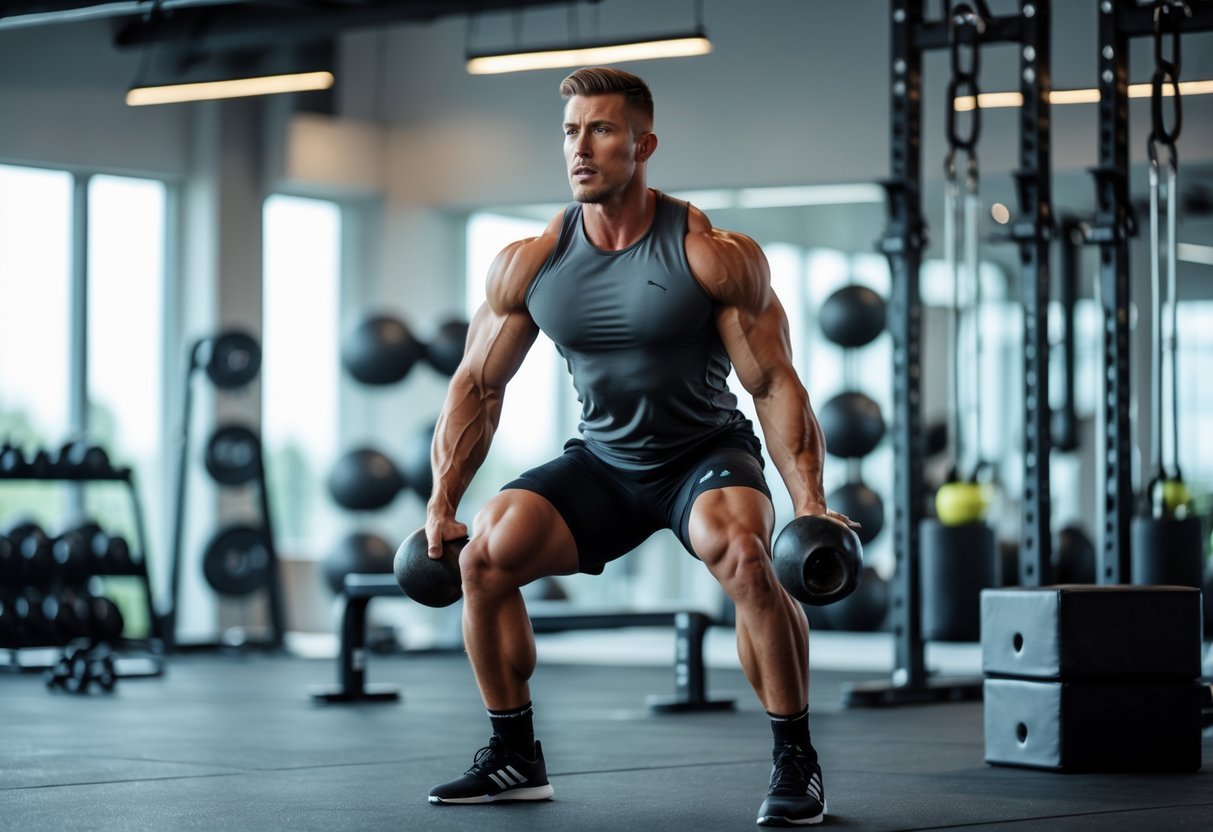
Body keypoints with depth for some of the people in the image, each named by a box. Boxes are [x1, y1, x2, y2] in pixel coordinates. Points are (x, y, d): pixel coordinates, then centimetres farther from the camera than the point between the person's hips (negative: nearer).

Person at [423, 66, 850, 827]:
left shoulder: (715, 256, -18)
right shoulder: (529, 264, -7)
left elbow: (775, 384, -17)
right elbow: (477, 385, 2)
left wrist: (810, 504, -26)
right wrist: (442, 506, -3)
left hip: (707, 456, -4)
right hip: (602, 464, 4)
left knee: (743, 555, -34)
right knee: (486, 552, -16)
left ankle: (796, 761, -17)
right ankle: (515, 756, 3)